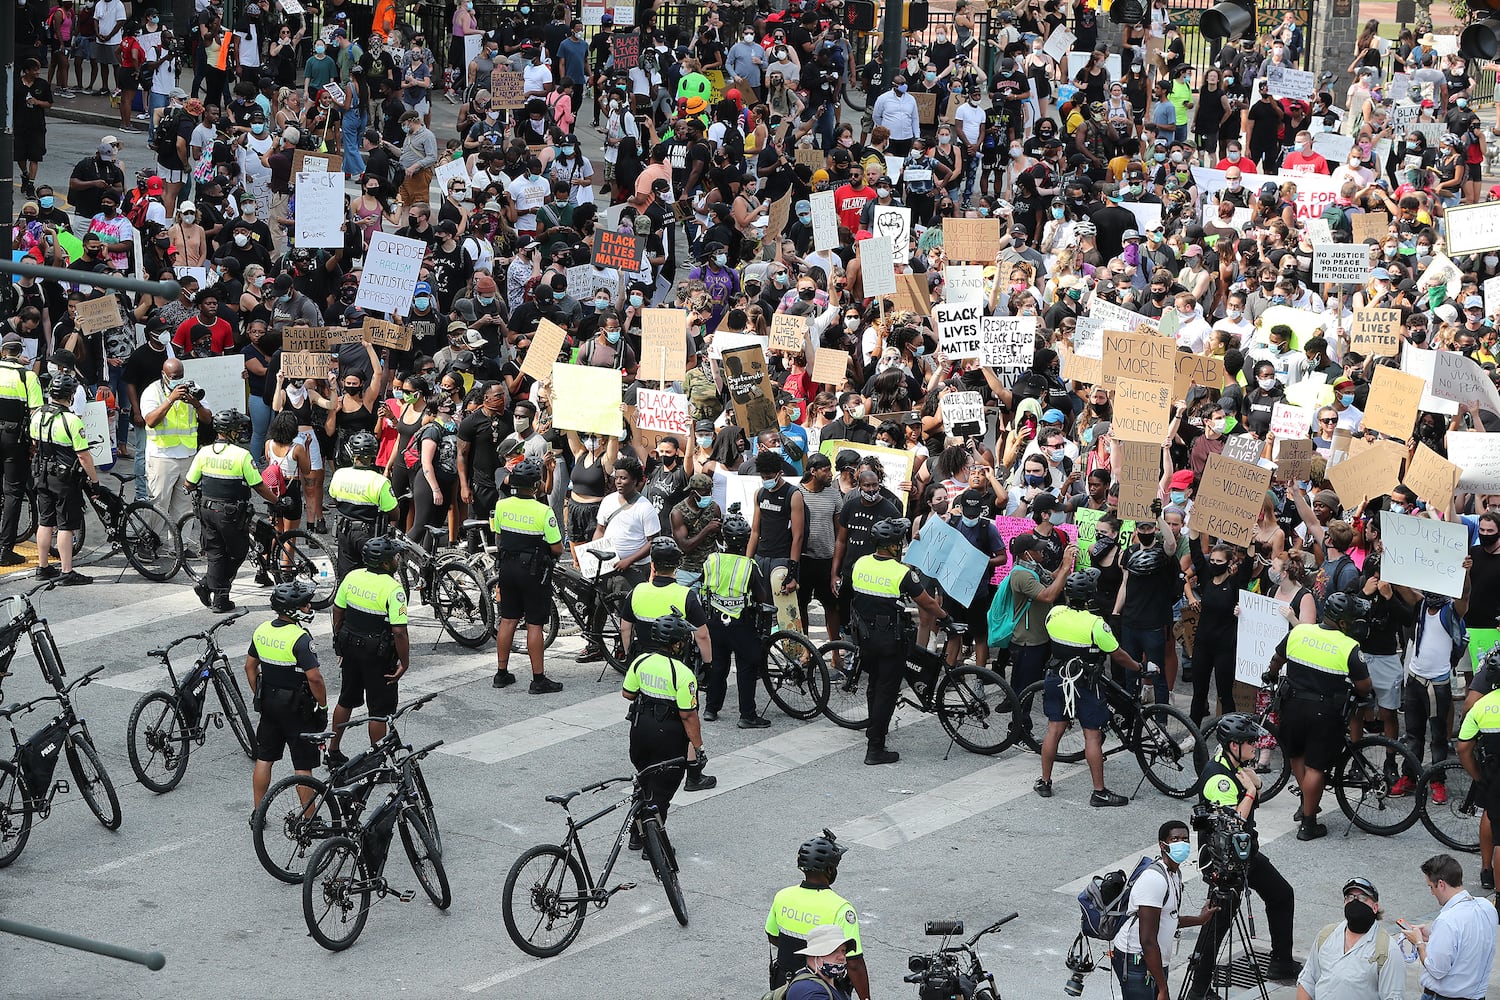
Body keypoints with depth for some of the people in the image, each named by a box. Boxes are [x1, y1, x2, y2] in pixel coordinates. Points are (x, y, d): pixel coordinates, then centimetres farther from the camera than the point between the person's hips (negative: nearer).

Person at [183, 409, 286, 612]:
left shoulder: (204, 452, -2)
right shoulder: (241, 455, -16)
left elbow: (188, 484, 4)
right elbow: (258, 486, -11)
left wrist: (197, 492, 26)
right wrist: (277, 502, 3)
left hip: (207, 510, 5)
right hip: (232, 513, -5)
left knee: (216, 554, 13)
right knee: (236, 553, 12)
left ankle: (219, 599, 9)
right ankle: (207, 584, 6)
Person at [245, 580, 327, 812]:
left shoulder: (262, 630, 1)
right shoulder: (300, 638, -22)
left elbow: (250, 667, 10)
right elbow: (314, 678, -25)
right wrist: (323, 706, -11)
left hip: (268, 703, 7)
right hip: (297, 707, -7)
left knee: (264, 758, 15)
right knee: (303, 765, 1)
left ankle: (258, 813, 22)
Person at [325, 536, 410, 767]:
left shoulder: (352, 577, -1)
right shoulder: (393, 588, -21)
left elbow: (338, 612, 9)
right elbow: (399, 631, -23)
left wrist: (340, 644, 21)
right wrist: (404, 662, -12)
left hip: (350, 649, 7)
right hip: (378, 655, -6)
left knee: (347, 700, 21)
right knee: (380, 708, 5)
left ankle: (333, 752, 31)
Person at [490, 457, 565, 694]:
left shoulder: (501, 506, -3)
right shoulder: (543, 512, -19)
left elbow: (498, 539, 9)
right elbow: (557, 549, -14)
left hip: (508, 567, 5)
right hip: (535, 571, -5)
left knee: (508, 620, 14)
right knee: (534, 625, 0)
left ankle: (502, 673, 21)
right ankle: (538, 679, 4)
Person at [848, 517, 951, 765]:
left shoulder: (860, 564, -3)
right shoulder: (901, 573, -19)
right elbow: (927, 603, -10)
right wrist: (945, 618, 8)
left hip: (865, 636, 6)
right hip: (890, 640, -6)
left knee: (874, 684, 25)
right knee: (886, 691, 2)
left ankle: (875, 730, 40)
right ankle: (875, 749, 2)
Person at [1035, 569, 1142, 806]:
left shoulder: (1054, 614, -7)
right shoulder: (1096, 624, -21)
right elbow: (1118, 655, -11)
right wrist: (1139, 668, 5)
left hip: (1056, 679, 5)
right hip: (1085, 684, -5)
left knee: (1054, 729, 15)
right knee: (1093, 735, 1)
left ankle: (1045, 782, 22)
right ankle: (1099, 792, 5)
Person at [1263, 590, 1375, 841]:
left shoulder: (1298, 632, -3)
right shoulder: (1349, 647, -14)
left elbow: (1277, 659, 13)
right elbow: (1364, 686, -8)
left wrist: (1271, 677, 34)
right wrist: (1367, 696, 16)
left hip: (1293, 706, 3)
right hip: (1325, 713, -3)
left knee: (1296, 755, 26)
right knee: (1315, 767, 4)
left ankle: (1306, 802, 29)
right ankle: (1309, 824, 10)